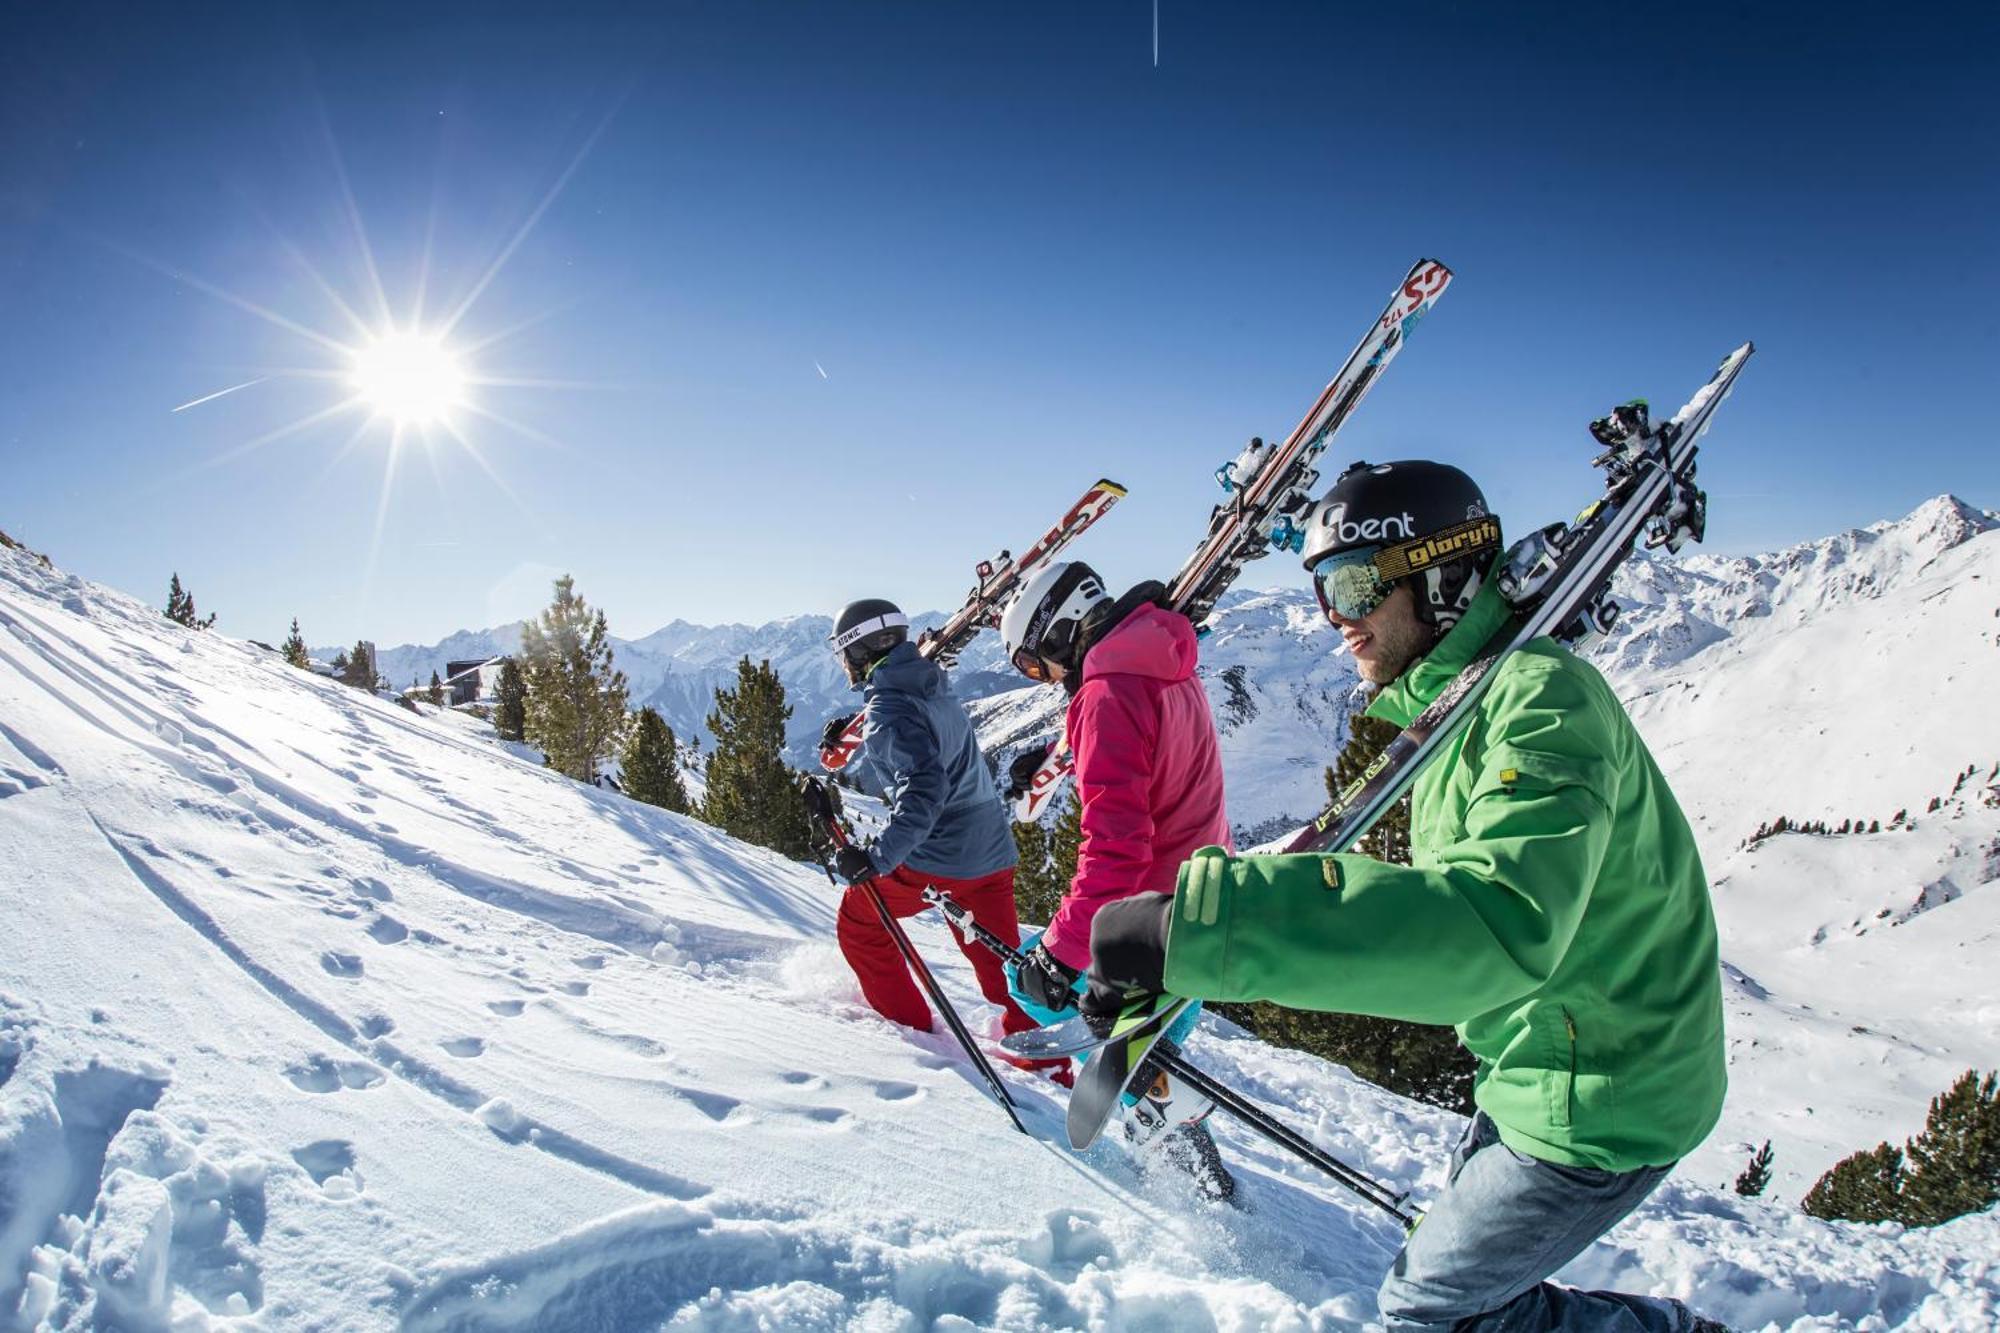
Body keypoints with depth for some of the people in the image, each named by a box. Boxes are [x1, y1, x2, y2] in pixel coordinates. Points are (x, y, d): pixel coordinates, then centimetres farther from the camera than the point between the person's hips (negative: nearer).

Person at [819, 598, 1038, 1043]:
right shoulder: (933, 685, 8)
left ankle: (910, 1027, 23)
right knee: (1001, 963, 13)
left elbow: (924, 788, -30)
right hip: (992, 852, 7)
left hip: (933, 856, -7)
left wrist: (876, 859, -32)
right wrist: (853, 726, 28)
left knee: (859, 923, 17)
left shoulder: (889, 709, -17)